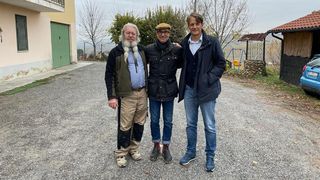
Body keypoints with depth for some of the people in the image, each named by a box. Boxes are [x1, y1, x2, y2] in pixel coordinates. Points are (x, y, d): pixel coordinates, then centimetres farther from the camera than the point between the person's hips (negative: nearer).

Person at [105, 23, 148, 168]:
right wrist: (111, 96, -12)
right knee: (125, 125, 0)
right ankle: (121, 153, 16)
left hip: (142, 93, 5)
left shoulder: (141, 50, 11)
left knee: (139, 123, 11)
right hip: (126, 95, -5)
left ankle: (134, 149, 28)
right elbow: (109, 75, -6)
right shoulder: (116, 52, -4)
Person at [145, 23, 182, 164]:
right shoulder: (149, 49, -4)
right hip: (153, 90, 1)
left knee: (168, 121, 10)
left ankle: (166, 147, 27)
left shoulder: (176, 50, -6)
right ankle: (156, 146, 30)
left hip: (169, 90, 0)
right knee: (154, 120, 11)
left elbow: (181, 64, 10)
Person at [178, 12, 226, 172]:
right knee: (190, 124, 14)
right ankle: (190, 152, 30)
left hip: (206, 89, -4)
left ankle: (210, 156, 21)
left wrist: (209, 79, -13)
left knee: (209, 126, 5)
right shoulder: (184, 43, 5)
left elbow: (221, 63, -5)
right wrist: (183, 84, 4)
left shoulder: (211, 42, -7)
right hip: (189, 89, 4)